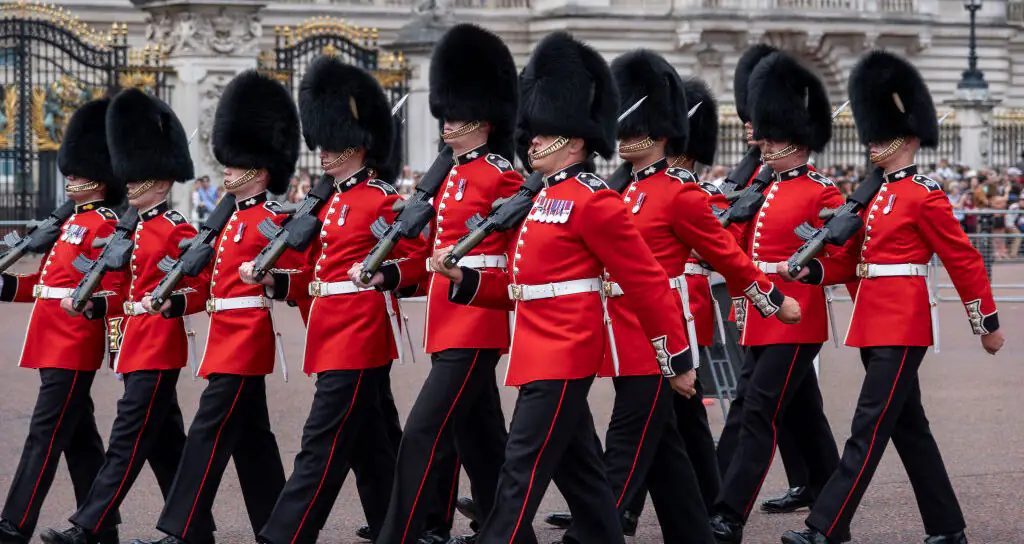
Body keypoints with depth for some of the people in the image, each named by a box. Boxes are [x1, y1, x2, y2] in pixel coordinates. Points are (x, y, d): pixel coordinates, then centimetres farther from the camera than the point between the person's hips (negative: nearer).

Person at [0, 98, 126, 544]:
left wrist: (94, 305, -35)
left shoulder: (105, 227, -10)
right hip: (56, 345, 10)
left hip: (73, 348, -10)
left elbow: (116, 290, -16)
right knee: (78, 437, 12)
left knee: (45, 435, -10)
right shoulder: (73, 222, 18)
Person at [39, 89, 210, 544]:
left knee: (127, 443, -9)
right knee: (166, 445, 13)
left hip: (156, 349, -9)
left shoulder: (177, 232, -11)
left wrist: (175, 302, -30)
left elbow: (202, 291, -13)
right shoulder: (138, 230, 15)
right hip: (139, 348, 9)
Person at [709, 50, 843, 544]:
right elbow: (739, 246, 22)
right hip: (760, 319, 8)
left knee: (758, 414, -13)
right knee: (804, 417, 16)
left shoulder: (822, 193, -8)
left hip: (795, 320, -8)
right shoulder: (762, 189, 15)